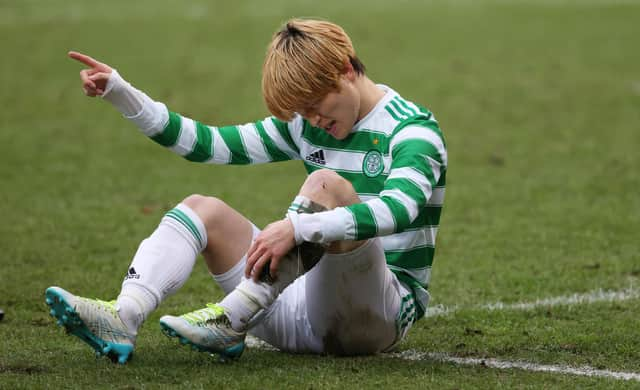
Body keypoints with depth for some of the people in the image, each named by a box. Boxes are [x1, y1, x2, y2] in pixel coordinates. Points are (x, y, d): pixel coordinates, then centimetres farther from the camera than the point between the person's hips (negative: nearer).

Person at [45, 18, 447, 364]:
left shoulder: (413, 130, -11)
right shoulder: (307, 125, 12)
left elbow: (400, 207, -32)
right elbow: (211, 143, 11)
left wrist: (297, 227, -44)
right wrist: (121, 94, 1)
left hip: (384, 311, -7)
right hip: (305, 303, 7)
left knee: (327, 184, -29)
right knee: (203, 209, -2)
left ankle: (230, 322, -33)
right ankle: (123, 318, -29)